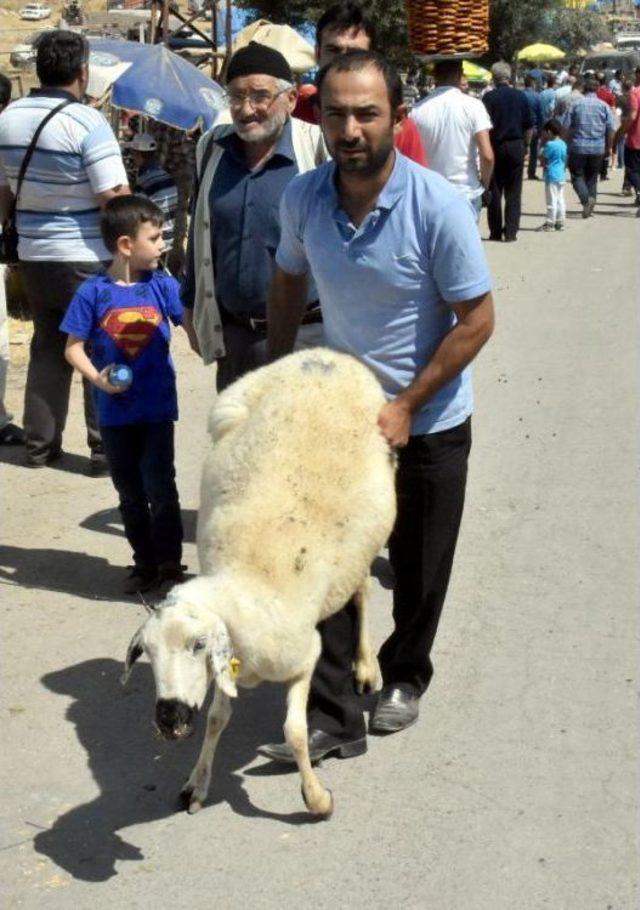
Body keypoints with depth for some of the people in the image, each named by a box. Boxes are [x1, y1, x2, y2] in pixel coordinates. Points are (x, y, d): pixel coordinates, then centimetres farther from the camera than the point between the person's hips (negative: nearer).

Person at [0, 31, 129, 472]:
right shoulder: (87, 121, -16)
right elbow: (115, 201, -20)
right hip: (90, 260, -6)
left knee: (47, 350, 16)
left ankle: (40, 444, 20)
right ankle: (106, 448, 8)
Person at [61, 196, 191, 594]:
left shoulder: (162, 285, -3)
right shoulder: (94, 292, -6)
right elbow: (74, 346, -3)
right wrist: (96, 377, -19)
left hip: (158, 407, 0)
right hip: (115, 409, 1)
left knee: (160, 486, -3)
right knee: (130, 492, 12)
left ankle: (170, 561, 10)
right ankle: (145, 562, 25)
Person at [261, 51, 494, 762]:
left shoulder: (438, 207, -23)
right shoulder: (302, 197, -10)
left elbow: (476, 320, -17)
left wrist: (405, 407, -19)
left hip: (429, 422, -3)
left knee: (417, 567, 13)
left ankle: (403, 676, 38)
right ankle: (332, 716, 9)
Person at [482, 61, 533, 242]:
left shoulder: (489, 97, -7)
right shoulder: (520, 96, 1)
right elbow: (529, 126, 3)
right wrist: (526, 145, 14)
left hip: (496, 146, -2)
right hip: (516, 146, 2)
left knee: (494, 191, 7)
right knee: (513, 192, 5)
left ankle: (495, 232, 8)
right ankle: (511, 232, 2)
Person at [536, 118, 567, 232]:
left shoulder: (550, 144, -16)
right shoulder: (563, 144, 9)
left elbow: (543, 160, -10)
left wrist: (542, 147, 0)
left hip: (551, 176, -8)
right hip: (561, 176, 8)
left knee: (551, 200, -4)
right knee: (560, 200, 11)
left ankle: (550, 223, -2)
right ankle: (560, 222, 13)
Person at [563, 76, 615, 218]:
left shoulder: (575, 104, -2)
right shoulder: (604, 106, 2)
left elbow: (565, 126, -2)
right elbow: (611, 129, -1)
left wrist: (567, 143, 9)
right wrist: (608, 147, 10)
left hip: (578, 147, -2)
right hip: (598, 148, 2)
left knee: (577, 175, 3)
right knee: (592, 177, 17)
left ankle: (586, 199, -19)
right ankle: (591, 198, 5)